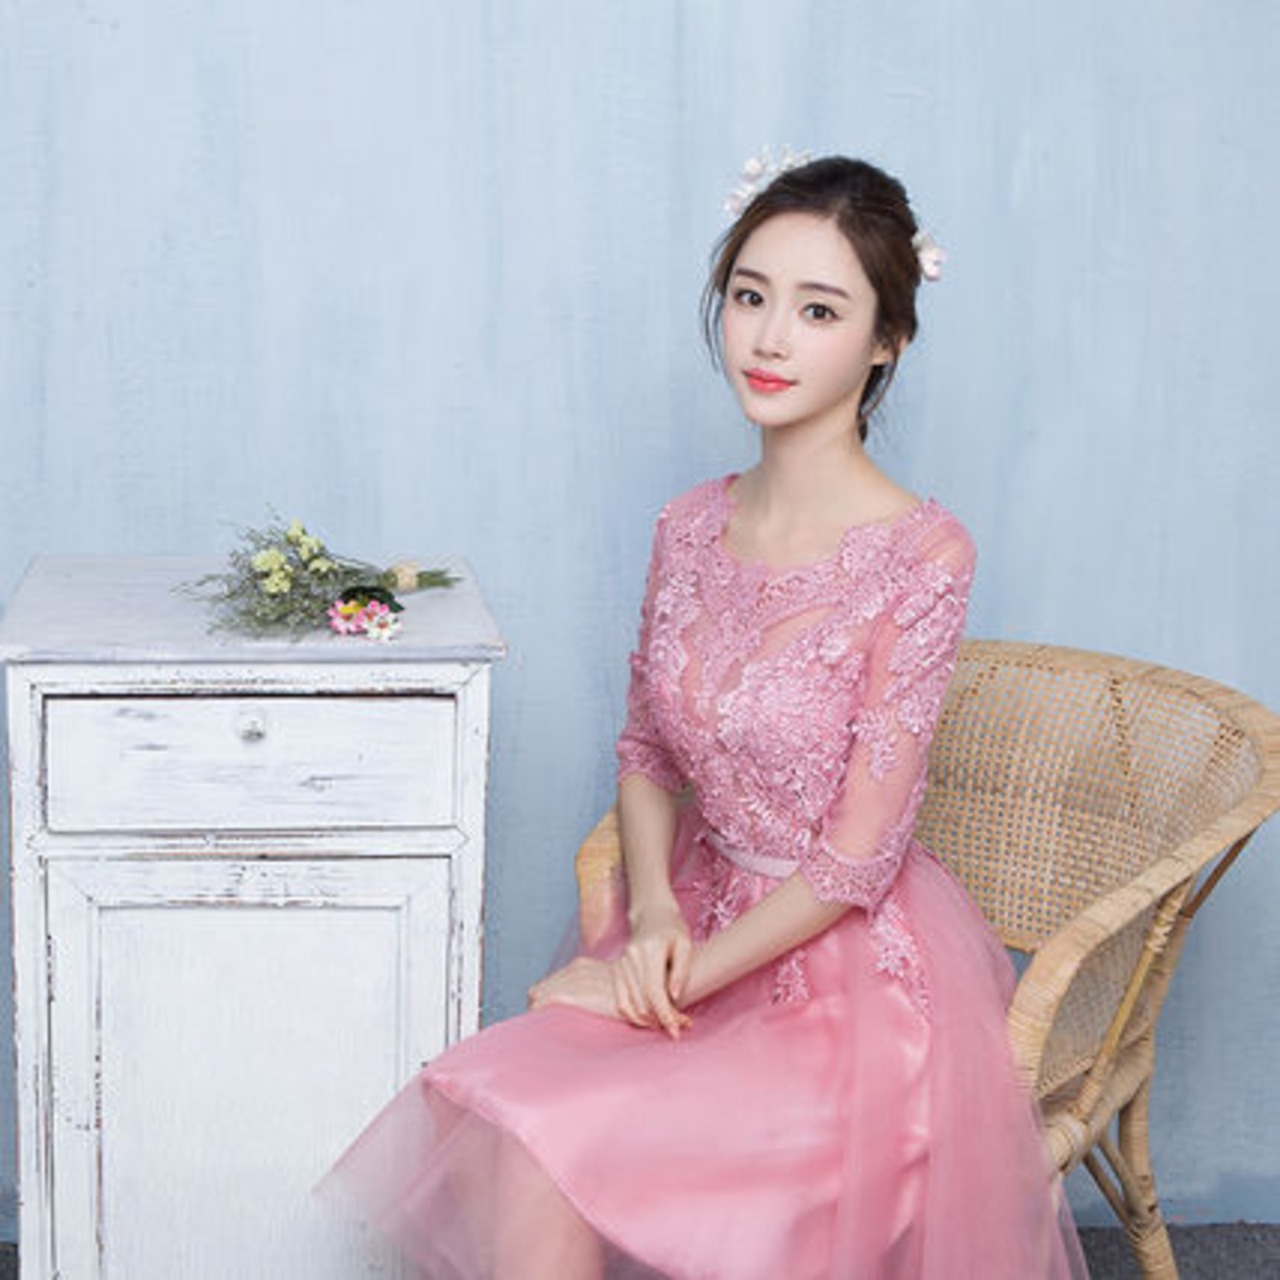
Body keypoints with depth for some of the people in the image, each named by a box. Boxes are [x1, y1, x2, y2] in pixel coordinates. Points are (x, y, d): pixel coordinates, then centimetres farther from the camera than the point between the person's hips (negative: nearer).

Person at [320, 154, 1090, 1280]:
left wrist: (677, 980, -13)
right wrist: (653, 913, -6)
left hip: (855, 981, -5)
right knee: (494, 1121, -21)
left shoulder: (921, 556, -17)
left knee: (539, 1144, -23)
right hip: (700, 924, 5)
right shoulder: (692, 529, 2)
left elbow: (854, 860, -16)